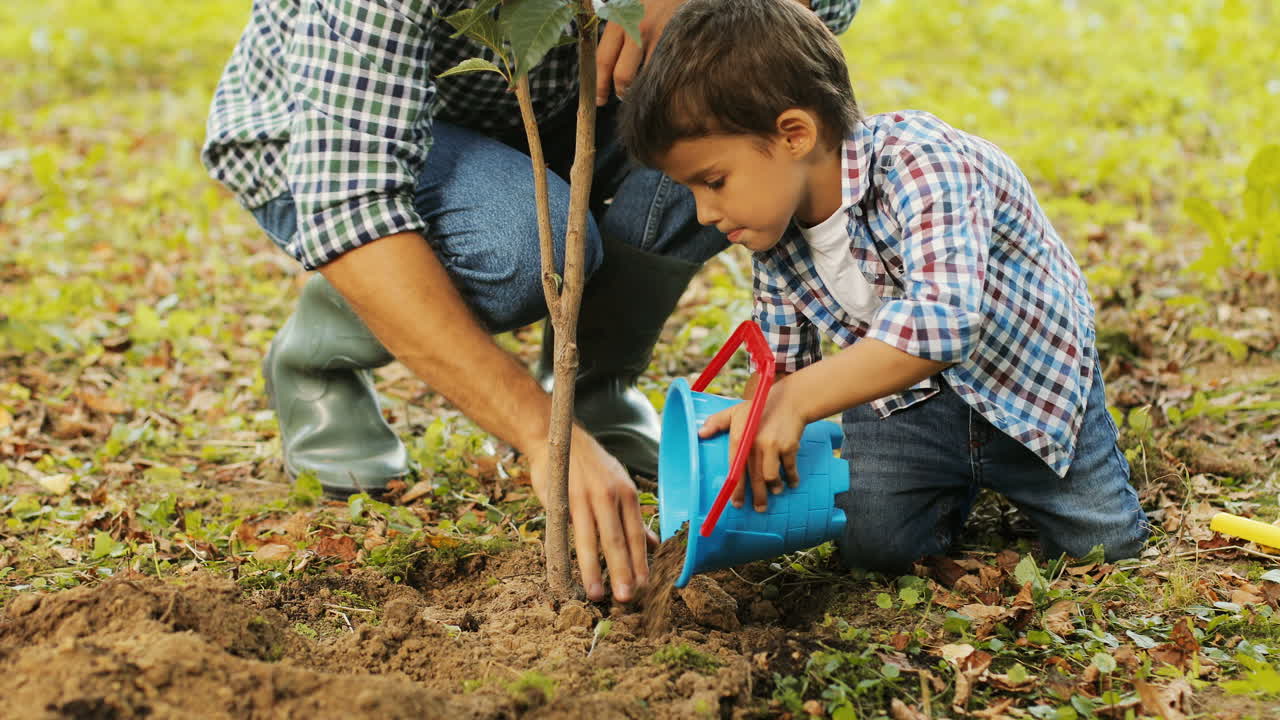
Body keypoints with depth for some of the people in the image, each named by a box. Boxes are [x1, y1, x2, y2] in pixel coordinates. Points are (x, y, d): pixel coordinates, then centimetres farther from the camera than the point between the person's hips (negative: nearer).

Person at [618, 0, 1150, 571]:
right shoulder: (772, 234, -13)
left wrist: (797, 400, -54)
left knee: (1108, 543, -5)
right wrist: (745, 435, -18)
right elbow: (779, 368, 1)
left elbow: (946, 318, -52)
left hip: (1027, 376, -4)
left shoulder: (919, 160, -36)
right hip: (902, 397, 4)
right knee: (872, 546, -14)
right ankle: (955, 486, 19)